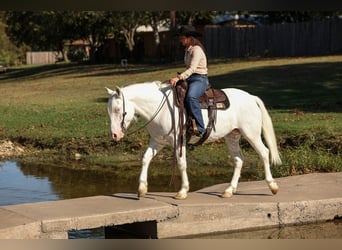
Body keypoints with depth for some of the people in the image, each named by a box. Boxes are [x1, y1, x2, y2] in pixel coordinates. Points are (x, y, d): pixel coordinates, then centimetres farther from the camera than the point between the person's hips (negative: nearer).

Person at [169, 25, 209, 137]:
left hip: (200, 79, -10)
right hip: (189, 78, 10)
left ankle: (200, 128, -37)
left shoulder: (197, 49, -15)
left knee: (191, 97, -37)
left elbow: (192, 68, -27)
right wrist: (179, 78, 15)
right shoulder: (188, 49, 15)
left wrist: (179, 77, -38)